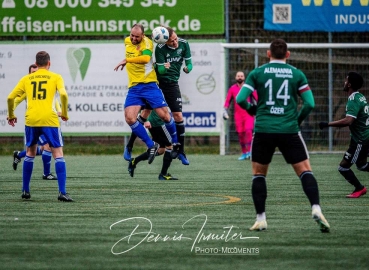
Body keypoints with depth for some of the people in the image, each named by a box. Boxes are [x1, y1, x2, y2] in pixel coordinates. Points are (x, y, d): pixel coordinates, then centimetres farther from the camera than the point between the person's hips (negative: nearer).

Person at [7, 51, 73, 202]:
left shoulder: (26, 79, 14)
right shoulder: (55, 77, 6)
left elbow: (10, 98, 10)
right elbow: (63, 94, -11)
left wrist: (11, 115, 24)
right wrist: (65, 114, 2)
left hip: (31, 120, 3)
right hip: (49, 120, -3)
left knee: (30, 153, 20)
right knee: (58, 154, -2)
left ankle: (25, 191, 21)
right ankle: (62, 192, -14)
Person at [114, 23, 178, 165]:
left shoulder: (146, 42, -9)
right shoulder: (127, 41, 11)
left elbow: (146, 58, -28)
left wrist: (126, 60, -27)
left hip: (149, 85, -5)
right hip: (133, 88, 5)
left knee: (164, 115, -7)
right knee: (130, 118, -13)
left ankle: (176, 143, 18)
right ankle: (151, 145, 0)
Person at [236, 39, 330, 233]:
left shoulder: (257, 73, 4)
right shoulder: (297, 74, 5)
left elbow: (240, 99, -3)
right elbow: (310, 103, 1)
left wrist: (252, 109, 18)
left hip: (263, 130, 0)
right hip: (289, 130, 0)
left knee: (258, 173, 13)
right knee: (304, 170, 3)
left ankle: (260, 218, 7)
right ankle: (316, 208, -16)